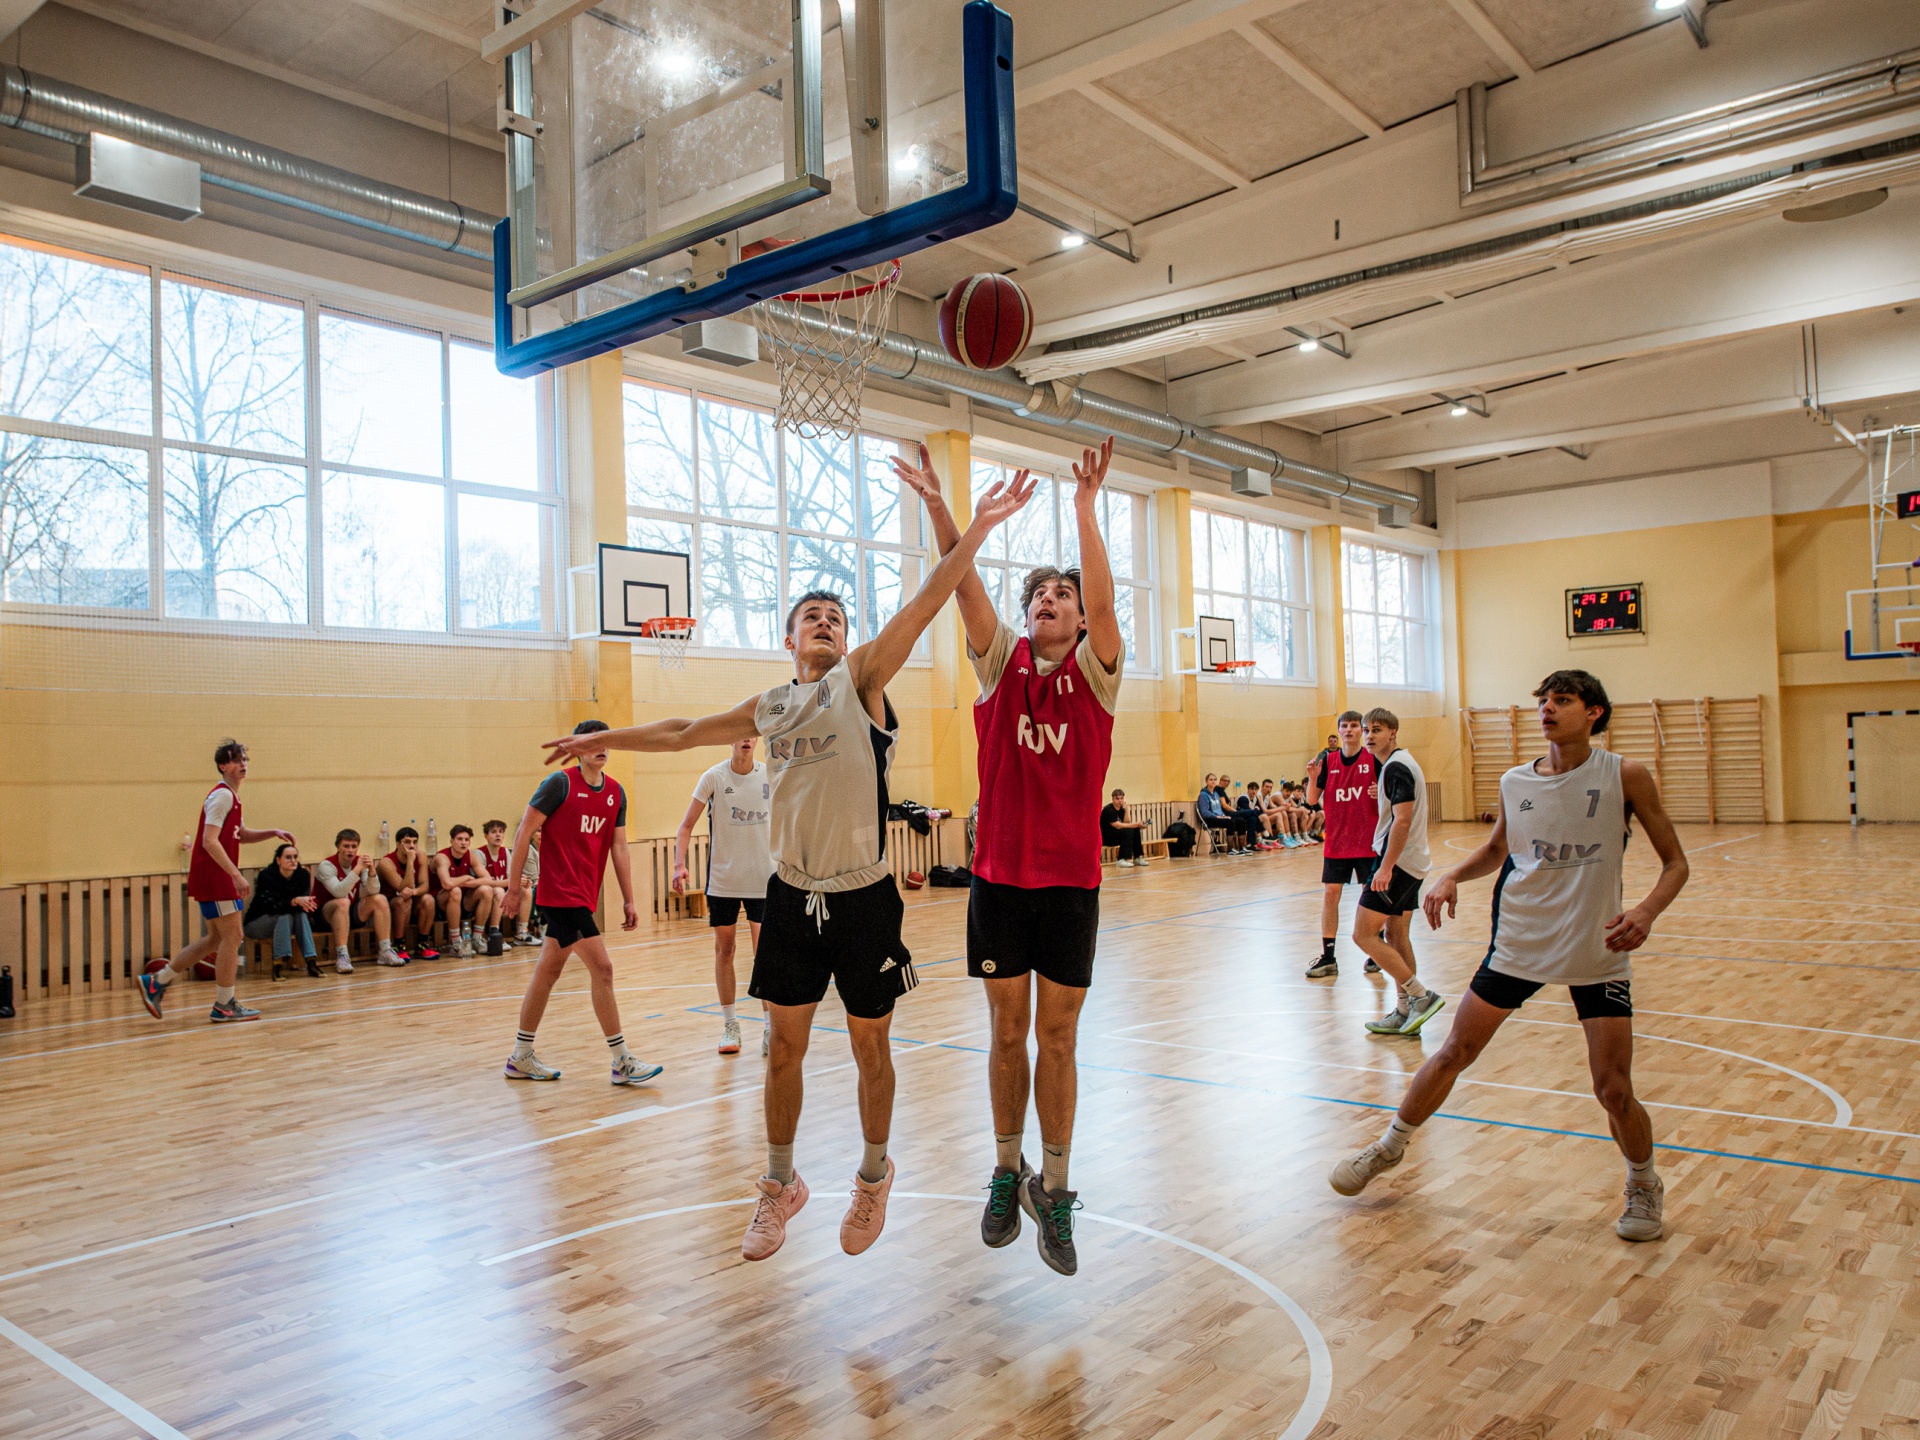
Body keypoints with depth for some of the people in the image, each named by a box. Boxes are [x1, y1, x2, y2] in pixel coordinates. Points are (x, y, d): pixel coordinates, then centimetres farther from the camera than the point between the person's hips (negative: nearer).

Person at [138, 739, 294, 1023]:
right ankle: (224, 1006, 1)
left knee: (216, 938, 16)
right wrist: (236, 875, -25)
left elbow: (242, 835, 28)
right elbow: (210, 841, -23)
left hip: (214, 878, 10)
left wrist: (273, 833, 13)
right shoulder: (222, 795, -14)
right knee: (232, 936, -5)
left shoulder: (231, 796, 16)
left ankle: (156, 982, 22)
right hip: (213, 875, -10)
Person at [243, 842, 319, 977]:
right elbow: (270, 906, -30)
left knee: (301, 914, -27)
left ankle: (311, 961, -32)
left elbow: (303, 901, -14)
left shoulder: (303, 874, -11)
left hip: (284, 923, 4)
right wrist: (295, 901, -46)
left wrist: (306, 904, -39)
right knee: (284, 915, -32)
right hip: (257, 923, -4)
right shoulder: (266, 876, -22)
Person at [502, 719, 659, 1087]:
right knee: (602, 967, -10)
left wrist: (628, 900, 9)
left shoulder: (615, 792, 9)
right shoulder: (560, 783, -10)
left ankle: (521, 1057, 25)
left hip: (585, 897, 7)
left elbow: (619, 847, 11)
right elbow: (524, 831, -8)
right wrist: (514, 886, -8)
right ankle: (622, 1062, -4)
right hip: (563, 894, -7)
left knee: (548, 971, 15)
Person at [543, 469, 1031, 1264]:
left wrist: (977, 525, -26)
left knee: (869, 1048, 9)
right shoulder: (768, 707, 9)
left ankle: (873, 1176, 32)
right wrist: (596, 739, 28)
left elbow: (926, 602, -16)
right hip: (791, 895, 4)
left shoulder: (862, 677, -4)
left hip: (864, 898, -3)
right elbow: (681, 732, 22)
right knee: (784, 1046, 11)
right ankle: (780, 1183, 30)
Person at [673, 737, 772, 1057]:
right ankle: (730, 1025, 20)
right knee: (724, 949, 8)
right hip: (722, 880, 0)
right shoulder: (713, 777, -6)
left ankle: (771, 1027, 7)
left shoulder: (770, 776, -1)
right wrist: (679, 864, -19)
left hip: (763, 879, 0)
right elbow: (686, 825, -6)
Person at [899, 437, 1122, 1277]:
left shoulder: (1096, 672, 0)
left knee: (1057, 1037, 5)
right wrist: (936, 506, -24)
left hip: (1071, 878, -1)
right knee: (1007, 1032, 10)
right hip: (1000, 874, 1)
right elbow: (963, 582, -11)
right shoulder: (1001, 664, 3)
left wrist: (1086, 510, -28)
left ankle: (1053, 1192, 18)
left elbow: (1103, 598, -19)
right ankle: (1007, 1172, 28)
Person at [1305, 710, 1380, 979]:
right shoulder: (1328, 759, 3)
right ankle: (1328, 959, 6)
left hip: (1368, 841, -2)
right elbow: (1312, 799, 3)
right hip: (1336, 842, 2)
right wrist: (1313, 778, -15)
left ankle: (1375, 953, 21)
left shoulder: (1374, 758, -4)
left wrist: (1381, 794, -20)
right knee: (1329, 893, 0)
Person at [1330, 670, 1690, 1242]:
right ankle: (1390, 1147, 28)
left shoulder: (1625, 775, -11)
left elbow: (1674, 861, -5)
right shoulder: (1515, 782, -1)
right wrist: (1451, 877, -3)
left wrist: (1647, 911, -24)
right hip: (1520, 942, 3)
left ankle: (1644, 1187, 29)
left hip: (1598, 953, -3)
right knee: (1453, 1052, 7)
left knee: (1613, 1089, -3)